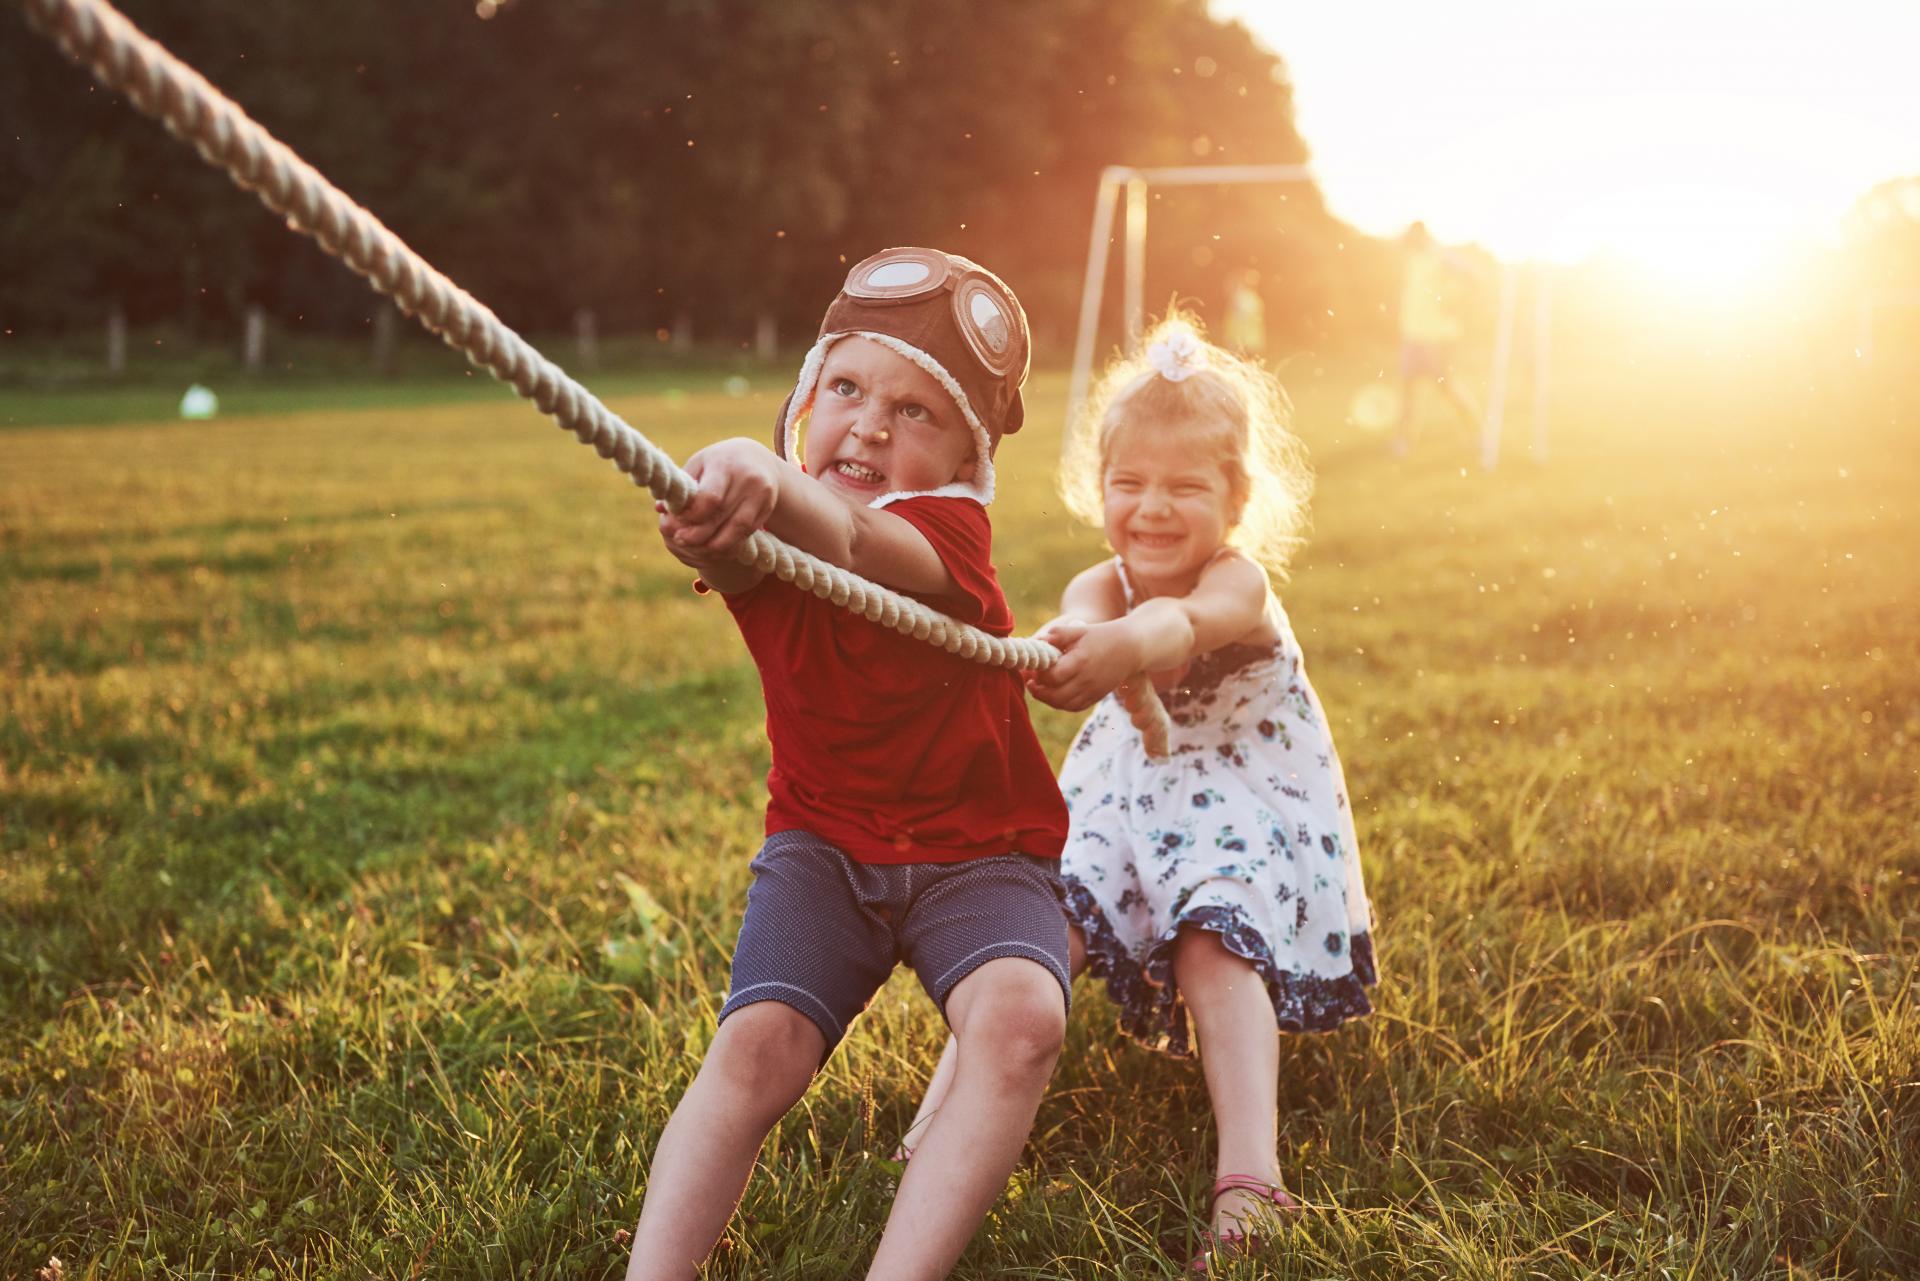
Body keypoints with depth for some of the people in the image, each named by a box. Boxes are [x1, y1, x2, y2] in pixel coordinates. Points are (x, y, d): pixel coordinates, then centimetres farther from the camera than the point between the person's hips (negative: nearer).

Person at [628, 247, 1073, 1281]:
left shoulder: (950, 530, -16)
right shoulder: (766, 544, -8)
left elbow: (851, 540, -41)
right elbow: (729, 555, -35)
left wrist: (773, 484, -64)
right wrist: (712, 522, -61)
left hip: (977, 854, -1)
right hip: (823, 846, 2)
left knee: (1022, 1019, -30)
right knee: (757, 1046, -23)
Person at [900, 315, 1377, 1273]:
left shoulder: (1240, 583, -22)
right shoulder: (1100, 586, -10)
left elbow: (1187, 622, -48)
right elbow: (1080, 623, -37)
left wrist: (1128, 644, -74)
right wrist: (1057, 655, -64)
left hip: (1245, 808, -4)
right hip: (1121, 801, 4)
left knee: (1214, 946, -26)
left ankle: (1249, 1176, -29)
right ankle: (938, 1129, -15)